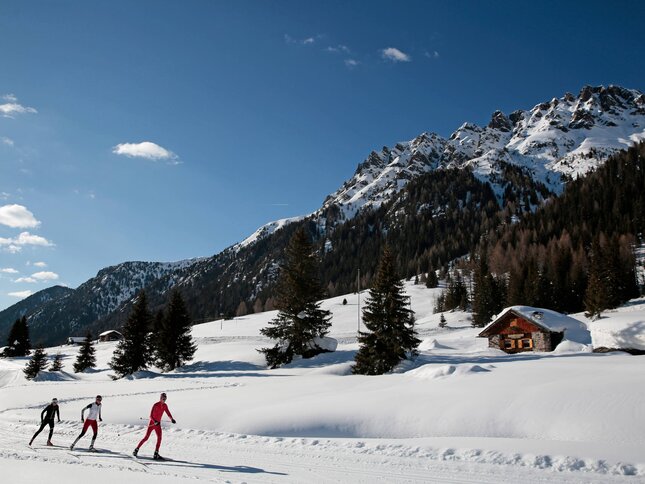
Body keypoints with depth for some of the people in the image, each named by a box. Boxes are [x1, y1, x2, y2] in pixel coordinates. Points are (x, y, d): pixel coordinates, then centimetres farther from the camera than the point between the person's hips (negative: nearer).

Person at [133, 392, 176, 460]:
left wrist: (172, 419, -13)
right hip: (152, 423, -5)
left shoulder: (165, 406, 1)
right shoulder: (155, 405, -19)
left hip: (158, 424, 5)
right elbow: (151, 416, -22)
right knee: (146, 438, -3)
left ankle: (156, 454, -5)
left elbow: (168, 413, 6)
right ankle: (136, 449, 15)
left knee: (159, 438, -8)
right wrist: (155, 422, -38)